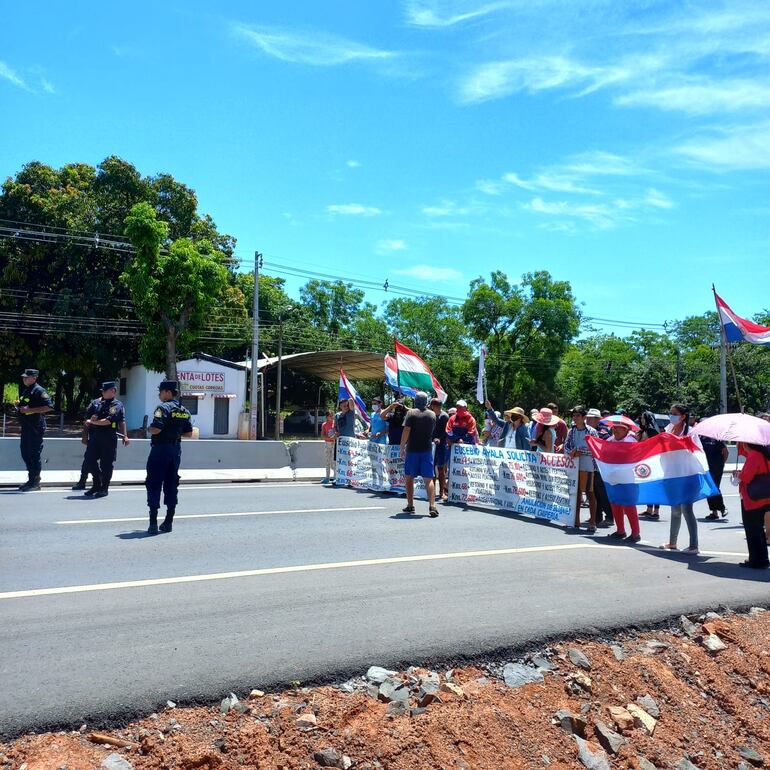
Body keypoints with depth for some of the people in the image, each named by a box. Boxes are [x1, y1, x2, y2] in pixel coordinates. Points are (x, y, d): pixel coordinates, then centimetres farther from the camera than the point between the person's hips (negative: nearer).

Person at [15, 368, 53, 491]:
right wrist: (19, 405, 7)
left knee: (34, 454, -5)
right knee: (25, 453, 13)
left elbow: (49, 407, -21)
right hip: (26, 427, 10)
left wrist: (30, 410, -22)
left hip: (36, 428, -10)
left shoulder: (39, 391, -12)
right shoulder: (25, 390, 17)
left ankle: (34, 481, 2)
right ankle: (32, 479, 22)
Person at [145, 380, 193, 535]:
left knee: (154, 484, -1)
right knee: (171, 484, 11)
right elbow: (189, 433, 12)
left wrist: (150, 429, -2)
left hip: (161, 449, -7)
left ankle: (153, 522, -4)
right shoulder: (184, 411, 10)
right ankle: (168, 522, 15)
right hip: (176, 450, 7)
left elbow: (156, 429, -23)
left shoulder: (163, 407, -13)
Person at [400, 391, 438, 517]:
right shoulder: (432, 414, 5)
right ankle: (432, 506, -10)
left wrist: (402, 447, -5)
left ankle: (410, 505, 12)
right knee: (429, 479, 1)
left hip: (412, 450, -2)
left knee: (409, 478, 10)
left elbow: (406, 431, -11)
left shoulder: (411, 413, -7)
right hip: (427, 450, 2)